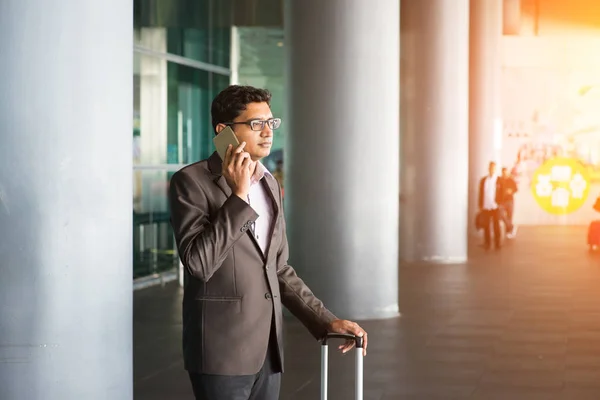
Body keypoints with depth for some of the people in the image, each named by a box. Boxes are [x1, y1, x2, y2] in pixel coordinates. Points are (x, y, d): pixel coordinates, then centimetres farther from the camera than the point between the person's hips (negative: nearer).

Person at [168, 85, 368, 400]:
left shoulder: (269, 184, 13)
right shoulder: (191, 181, -8)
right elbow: (198, 262, -20)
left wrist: (325, 320, 10)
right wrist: (238, 195, -19)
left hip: (267, 348, 7)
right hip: (222, 349, -7)